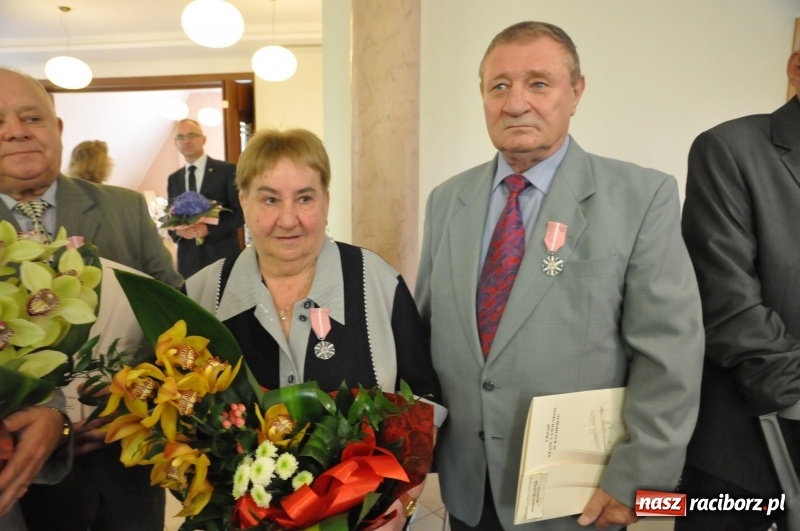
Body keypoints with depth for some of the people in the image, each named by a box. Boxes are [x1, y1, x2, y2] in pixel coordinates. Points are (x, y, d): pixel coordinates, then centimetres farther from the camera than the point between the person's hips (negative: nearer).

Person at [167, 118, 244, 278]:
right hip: (188, 258, 4)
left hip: (223, 256, -4)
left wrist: (209, 228, -18)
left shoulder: (227, 170, -2)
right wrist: (177, 230, -7)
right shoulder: (173, 179, 14)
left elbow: (241, 212, -6)